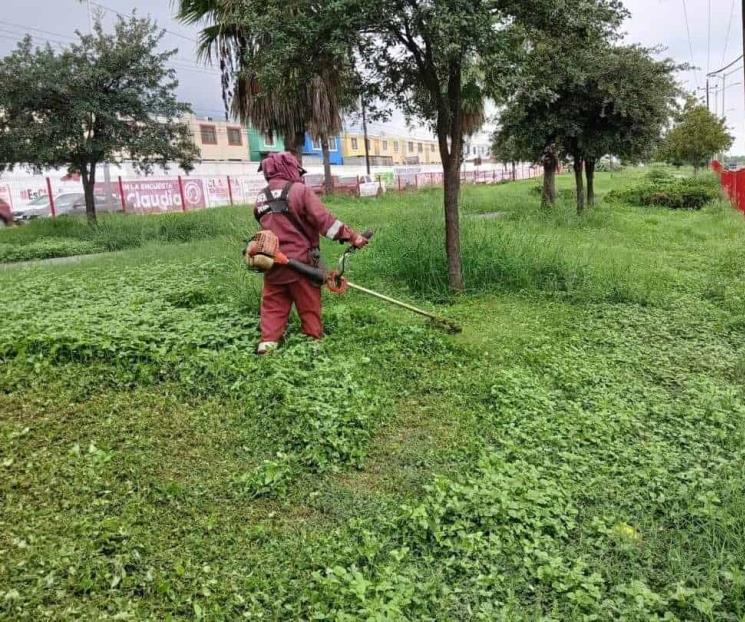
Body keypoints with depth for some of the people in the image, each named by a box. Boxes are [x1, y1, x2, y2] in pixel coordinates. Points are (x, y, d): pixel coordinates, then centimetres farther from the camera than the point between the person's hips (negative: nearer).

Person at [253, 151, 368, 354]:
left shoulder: (261, 198, 11)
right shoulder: (300, 191, -7)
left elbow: (268, 226, 16)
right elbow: (324, 220, -14)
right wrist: (352, 236, -11)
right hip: (300, 261, -4)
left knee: (273, 306, 10)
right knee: (309, 307, 8)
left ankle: (267, 344, 2)